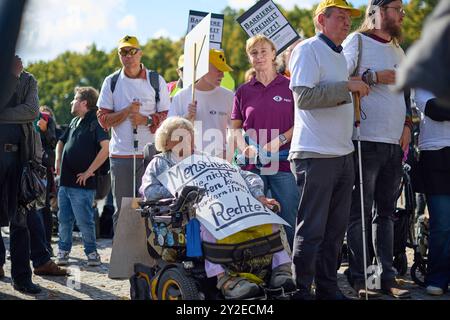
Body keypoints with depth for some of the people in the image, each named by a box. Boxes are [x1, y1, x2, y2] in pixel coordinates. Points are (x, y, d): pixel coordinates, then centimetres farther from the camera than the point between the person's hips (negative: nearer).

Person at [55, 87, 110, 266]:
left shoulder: (95, 122, -10)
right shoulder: (74, 122, 16)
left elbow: (106, 147, -23)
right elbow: (61, 142, 31)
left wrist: (89, 171, -20)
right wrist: (58, 162, 13)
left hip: (82, 184, -8)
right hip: (65, 181, 8)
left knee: (84, 221, -3)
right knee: (64, 219, 12)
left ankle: (92, 252, 10)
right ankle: (63, 250, 22)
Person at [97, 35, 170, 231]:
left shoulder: (156, 81, 6)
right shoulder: (111, 82, 10)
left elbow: (167, 117, 4)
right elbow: (103, 119, 6)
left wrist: (146, 120, -13)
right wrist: (127, 112, -10)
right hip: (120, 155, 1)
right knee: (122, 210, 5)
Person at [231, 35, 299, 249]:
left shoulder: (289, 87, 6)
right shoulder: (243, 91, 13)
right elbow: (235, 127, 14)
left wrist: (280, 140, -13)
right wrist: (244, 147, -6)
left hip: (284, 164, -2)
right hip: (252, 166, 2)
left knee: (289, 222, -2)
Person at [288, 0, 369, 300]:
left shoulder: (340, 55, 20)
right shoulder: (307, 50, -7)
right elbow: (303, 96, -20)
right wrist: (347, 86, -18)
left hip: (343, 154, 9)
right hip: (315, 155, -9)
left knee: (335, 230, 13)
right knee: (311, 230, -5)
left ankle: (328, 287, 22)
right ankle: (301, 291, 3)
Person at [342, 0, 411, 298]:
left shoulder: (398, 50, 21)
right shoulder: (357, 41, -1)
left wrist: (407, 124, 12)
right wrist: (374, 77, -17)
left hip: (395, 143, 7)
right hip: (366, 140, -7)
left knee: (386, 212, 11)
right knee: (360, 213, -3)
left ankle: (388, 277, 16)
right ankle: (359, 279, 3)